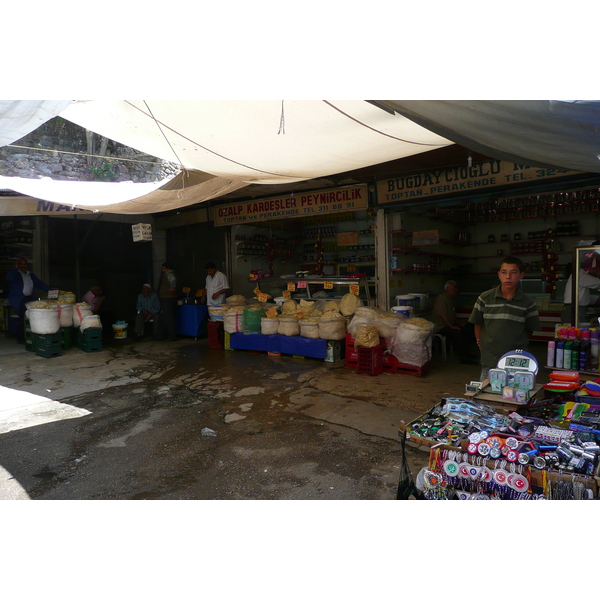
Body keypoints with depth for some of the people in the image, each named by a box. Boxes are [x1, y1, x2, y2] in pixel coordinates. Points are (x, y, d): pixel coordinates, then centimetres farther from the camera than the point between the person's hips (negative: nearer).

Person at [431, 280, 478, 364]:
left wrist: (459, 324, 12)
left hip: (449, 325, 10)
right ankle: (465, 357, -27)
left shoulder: (451, 300, 19)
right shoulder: (441, 298, -11)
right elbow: (442, 315, -19)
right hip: (440, 327, -10)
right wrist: (451, 326, -19)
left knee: (468, 327, -4)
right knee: (457, 332, -32)